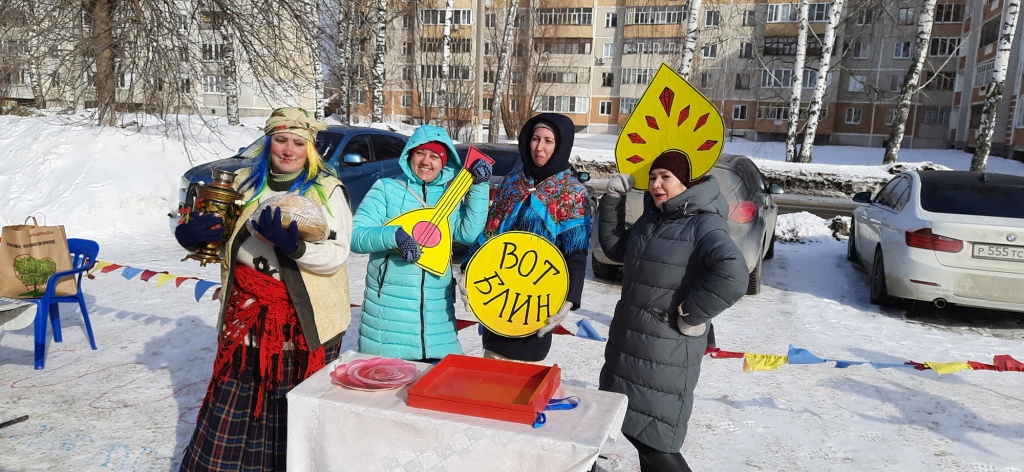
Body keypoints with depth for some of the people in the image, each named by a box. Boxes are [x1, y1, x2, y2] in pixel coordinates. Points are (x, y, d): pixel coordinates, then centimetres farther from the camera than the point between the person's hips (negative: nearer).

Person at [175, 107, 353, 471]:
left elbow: (337, 254, -13)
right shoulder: (245, 183, 8)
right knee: (234, 406, 10)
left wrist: (295, 247, -30)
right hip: (246, 317, 4)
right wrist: (193, 233, -7)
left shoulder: (327, 190, -3)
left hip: (303, 322, -3)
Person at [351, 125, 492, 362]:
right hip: (388, 304, -2)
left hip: (437, 307, 3)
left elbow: (468, 233, -7)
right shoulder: (386, 188, -1)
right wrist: (393, 236, -26)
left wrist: (479, 187, -12)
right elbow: (355, 235, -8)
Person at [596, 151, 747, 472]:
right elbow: (615, 247, 18)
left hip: (667, 352, -8)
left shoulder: (704, 224, -16)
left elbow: (732, 277, -32)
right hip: (627, 342, 8)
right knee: (634, 425, 19)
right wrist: (613, 200, 6)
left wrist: (690, 316, -22)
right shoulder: (652, 218, 10)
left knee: (650, 436, -2)